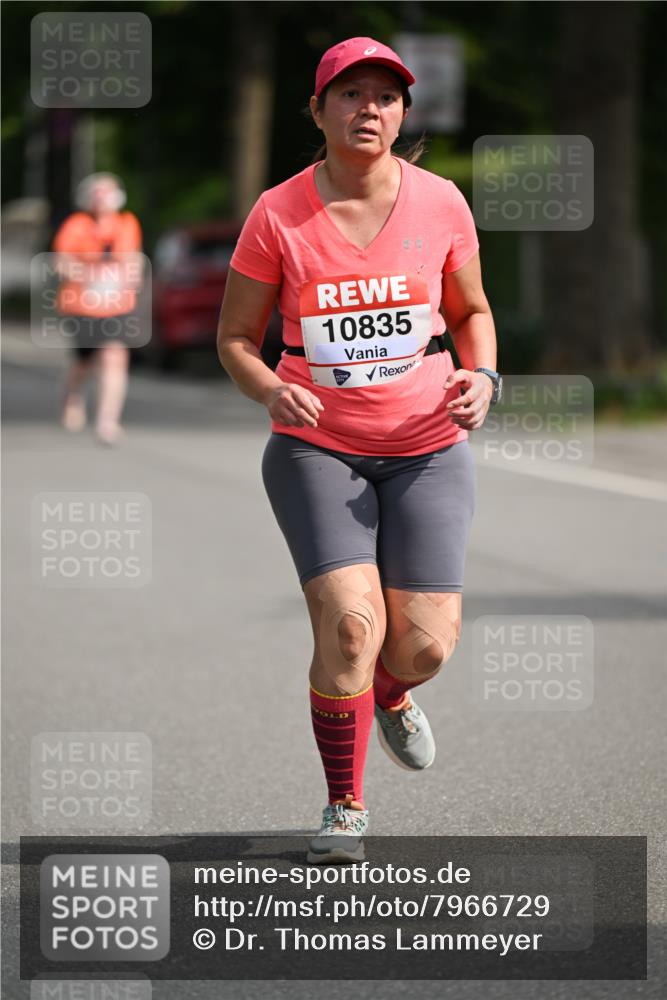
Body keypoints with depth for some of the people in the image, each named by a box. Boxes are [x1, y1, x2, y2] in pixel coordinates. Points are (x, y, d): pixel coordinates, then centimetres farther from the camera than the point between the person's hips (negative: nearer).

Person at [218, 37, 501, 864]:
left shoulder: (440, 204, -2)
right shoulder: (277, 215, -7)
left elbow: (471, 310, 12)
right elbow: (235, 337, 1)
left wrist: (480, 377, -8)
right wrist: (271, 391, -20)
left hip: (426, 448, 2)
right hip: (316, 446, -2)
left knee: (425, 645, -6)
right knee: (349, 624, -18)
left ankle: (392, 694, 34)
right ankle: (345, 806, 4)